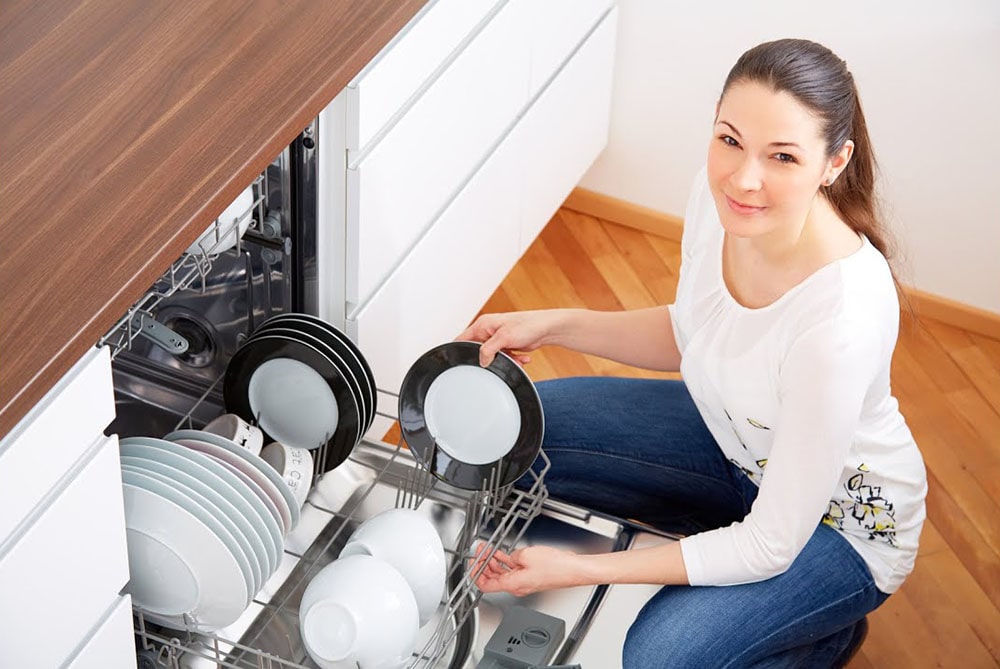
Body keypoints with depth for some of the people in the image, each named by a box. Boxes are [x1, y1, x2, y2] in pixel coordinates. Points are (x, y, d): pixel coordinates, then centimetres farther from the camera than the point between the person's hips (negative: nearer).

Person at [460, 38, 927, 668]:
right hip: (734, 438, 7)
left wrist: (577, 569, -29)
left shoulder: (841, 320, -40)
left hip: (841, 520, -7)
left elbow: (772, 546, -29)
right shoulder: (720, 194, -20)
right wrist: (553, 325, -10)